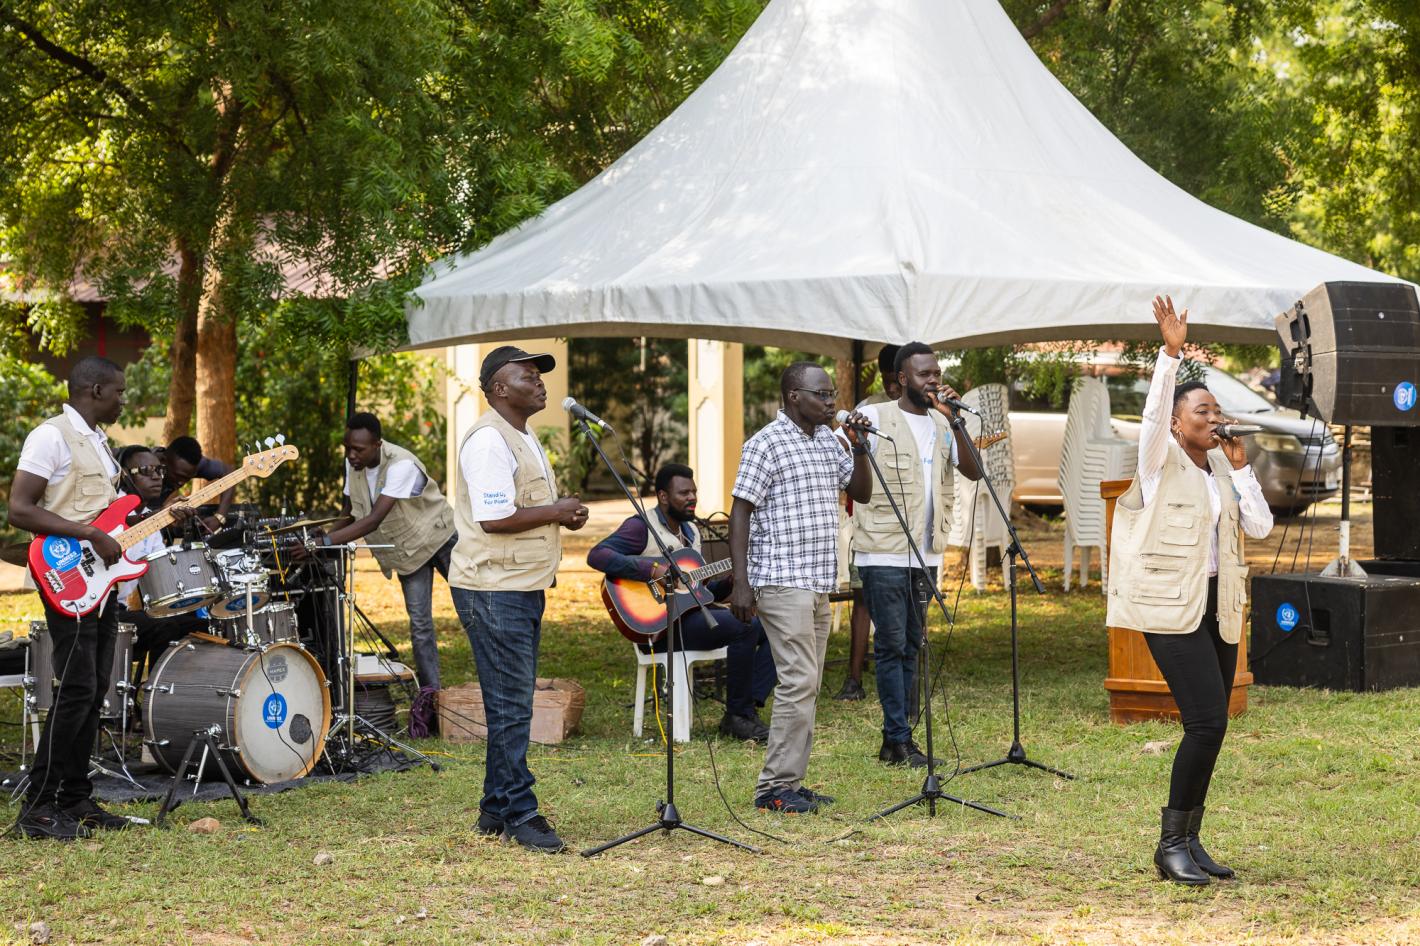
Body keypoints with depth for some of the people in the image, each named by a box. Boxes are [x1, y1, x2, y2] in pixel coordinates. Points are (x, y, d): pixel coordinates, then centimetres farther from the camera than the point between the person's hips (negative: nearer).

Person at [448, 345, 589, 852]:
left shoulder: (525, 439, 19)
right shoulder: (489, 440, -15)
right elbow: (494, 517, -24)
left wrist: (565, 514, 7)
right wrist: (557, 512, -13)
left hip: (524, 587, 11)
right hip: (493, 590, -11)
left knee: (512, 704, 14)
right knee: (510, 706, -7)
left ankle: (496, 810, 21)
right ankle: (519, 814, -3)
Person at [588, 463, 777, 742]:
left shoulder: (691, 531, 20)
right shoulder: (641, 526, -7)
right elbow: (597, 556, -22)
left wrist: (729, 582, 2)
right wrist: (652, 570, -27)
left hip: (693, 614, 9)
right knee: (745, 626, -28)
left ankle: (749, 708, -8)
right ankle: (736, 715, -17)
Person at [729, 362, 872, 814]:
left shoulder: (827, 440, 14)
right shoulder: (766, 443, -10)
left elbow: (861, 492, 20)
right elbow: (740, 512, -11)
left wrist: (859, 447, 2)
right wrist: (740, 583, -17)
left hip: (818, 583, 8)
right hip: (782, 582, -8)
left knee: (807, 685, 9)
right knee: (799, 681, -12)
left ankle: (789, 781, 14)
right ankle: (774, 787, -7)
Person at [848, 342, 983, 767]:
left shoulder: (942, 423, 12)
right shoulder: (875, 417, -5)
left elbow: (973, 471, 0)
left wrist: (954, 420, -11)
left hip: (925, 555, 6)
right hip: (884, 554, -6)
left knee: (910, 648, 10)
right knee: (892, 646, -5)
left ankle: (895, 739, 16)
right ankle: (899, 740, -2)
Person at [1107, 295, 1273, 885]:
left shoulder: (1221, 469, 15)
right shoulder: (1161, 461, -3)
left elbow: (1259, 526, 7)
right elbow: (1154, 409, -21)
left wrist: (1240, 466, 4)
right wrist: (1171, 351, -31)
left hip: (1217, 607, 7)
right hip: (1172, 606, -7)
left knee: (1210, 725, 7)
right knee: (1208, 721, -16)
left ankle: (1188, 841, 16)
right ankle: (1171, 843, -7)